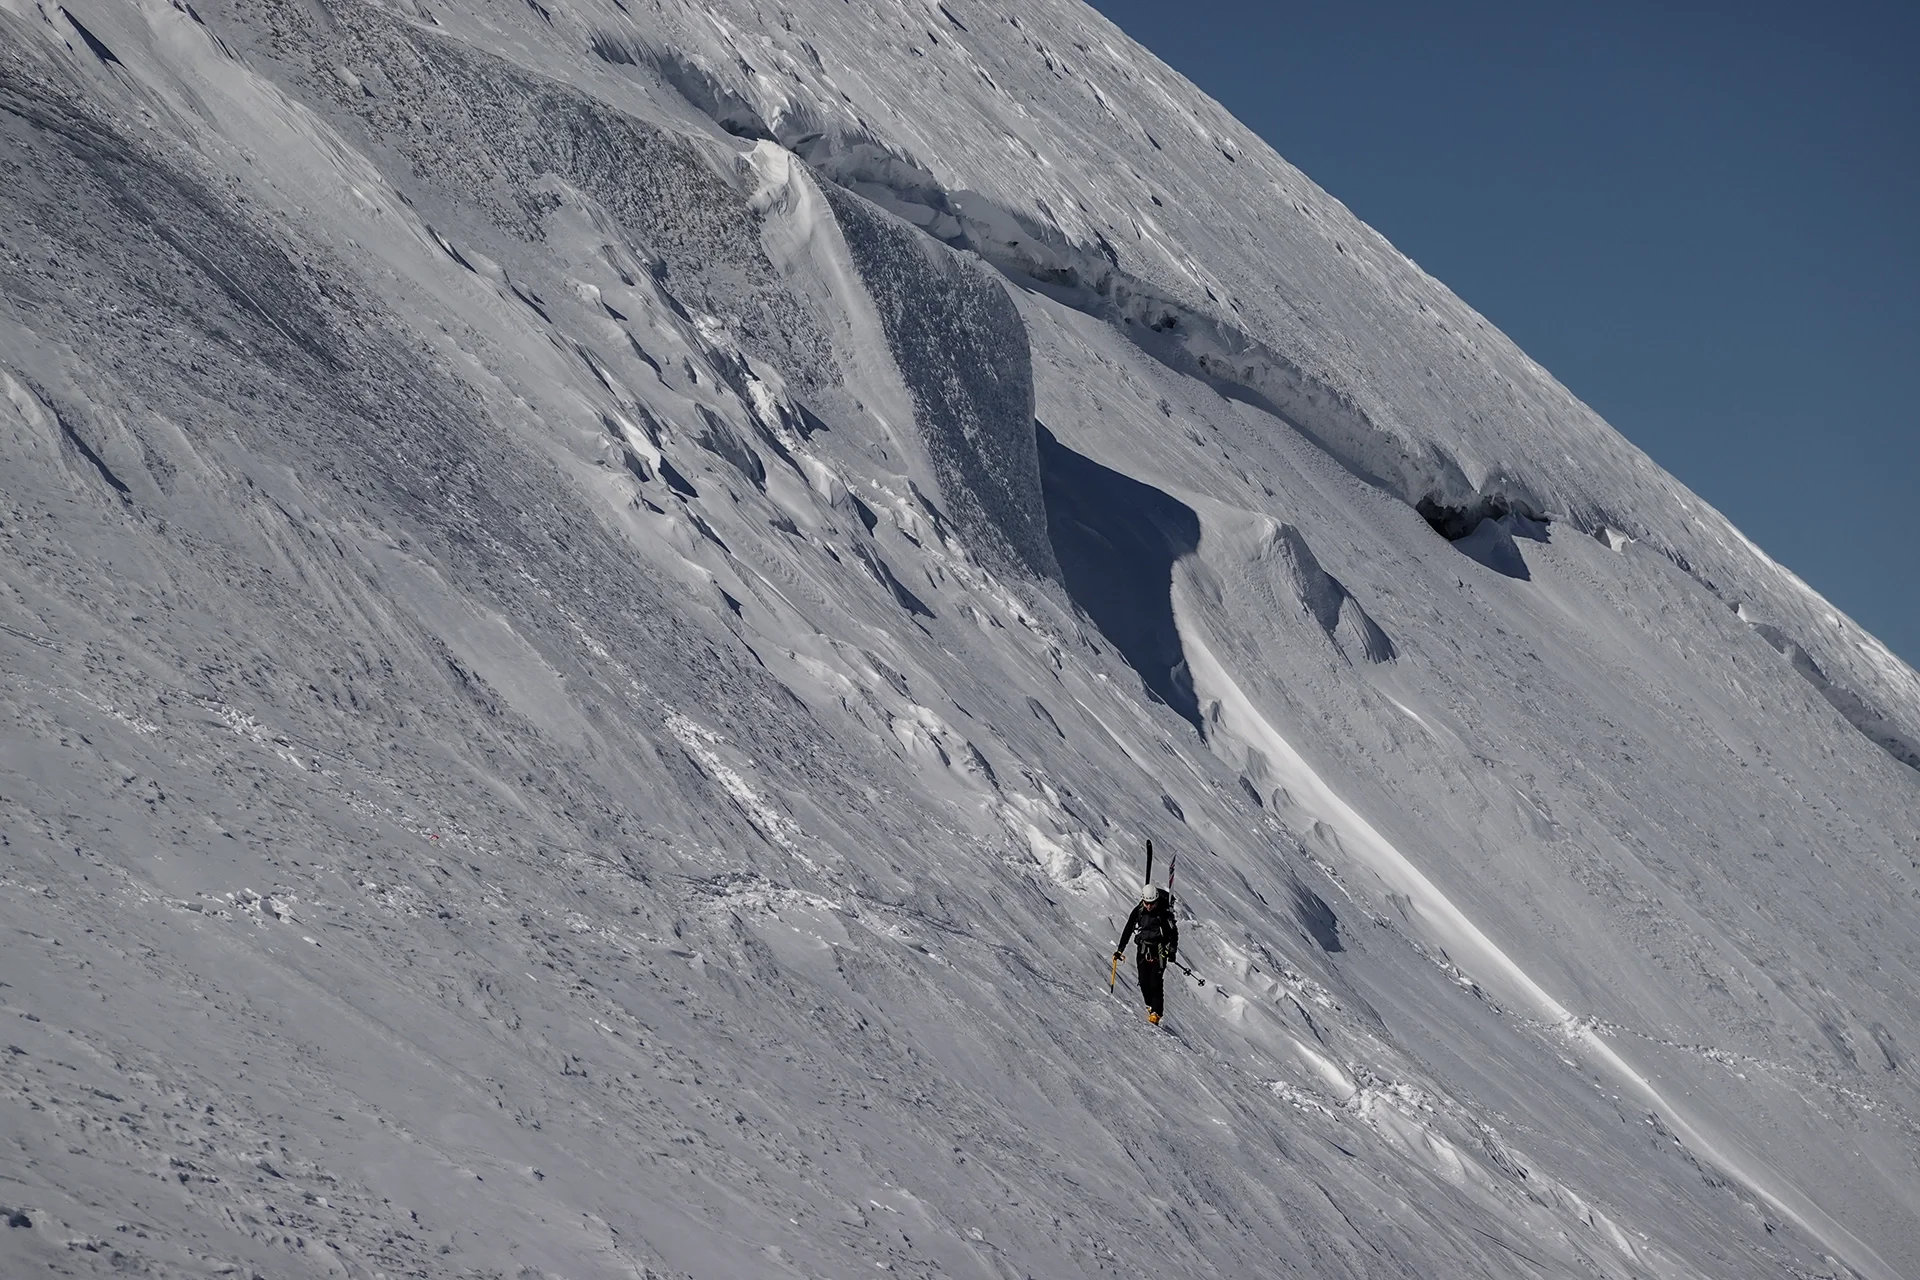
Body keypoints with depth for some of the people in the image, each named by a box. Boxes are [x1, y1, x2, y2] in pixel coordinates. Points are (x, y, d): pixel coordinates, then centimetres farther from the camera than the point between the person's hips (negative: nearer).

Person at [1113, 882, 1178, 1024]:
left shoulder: (1165, 913, -12)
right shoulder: (1138, 911, -2)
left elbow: (1174, 932, -8)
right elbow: (1128, 930, 5)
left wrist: (1172, 950, -20)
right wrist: (1120, 949, 2)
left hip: (1159, 950, -4)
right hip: (1143, 948, 4)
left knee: (1156, 981, -13)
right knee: (1144, 981, -1)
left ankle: (1155, 1013, -13)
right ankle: (1150, 1006, 17)